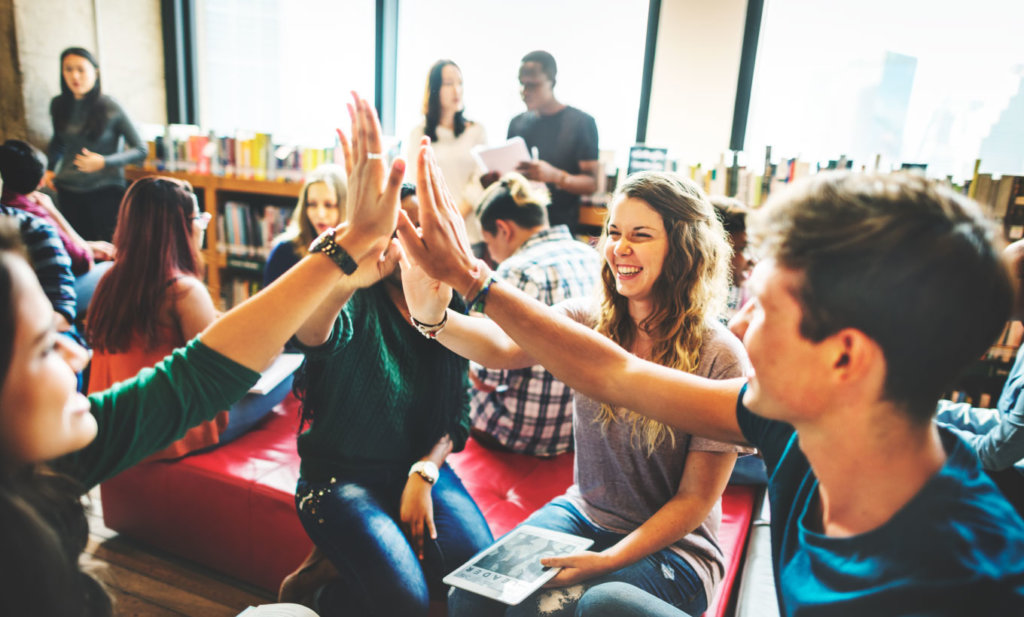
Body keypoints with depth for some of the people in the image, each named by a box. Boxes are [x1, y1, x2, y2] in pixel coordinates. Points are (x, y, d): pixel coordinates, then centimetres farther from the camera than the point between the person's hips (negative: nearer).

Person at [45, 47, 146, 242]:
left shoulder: (110, 107, -7)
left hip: (106, 190, -4)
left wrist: (104, 162, -17)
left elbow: (140, 150, -5)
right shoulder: (58, 105, 7)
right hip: (68, 191, 4)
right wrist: (51, 169, 11)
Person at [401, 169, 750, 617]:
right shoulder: (589, 320, -6)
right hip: (582, 513, 4)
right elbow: (501, 348, -23)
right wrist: (433, 316, -44)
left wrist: (607, 561, -20)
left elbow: (696, 499, -12)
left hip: (670, 544, -3)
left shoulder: (720, 358, -16)